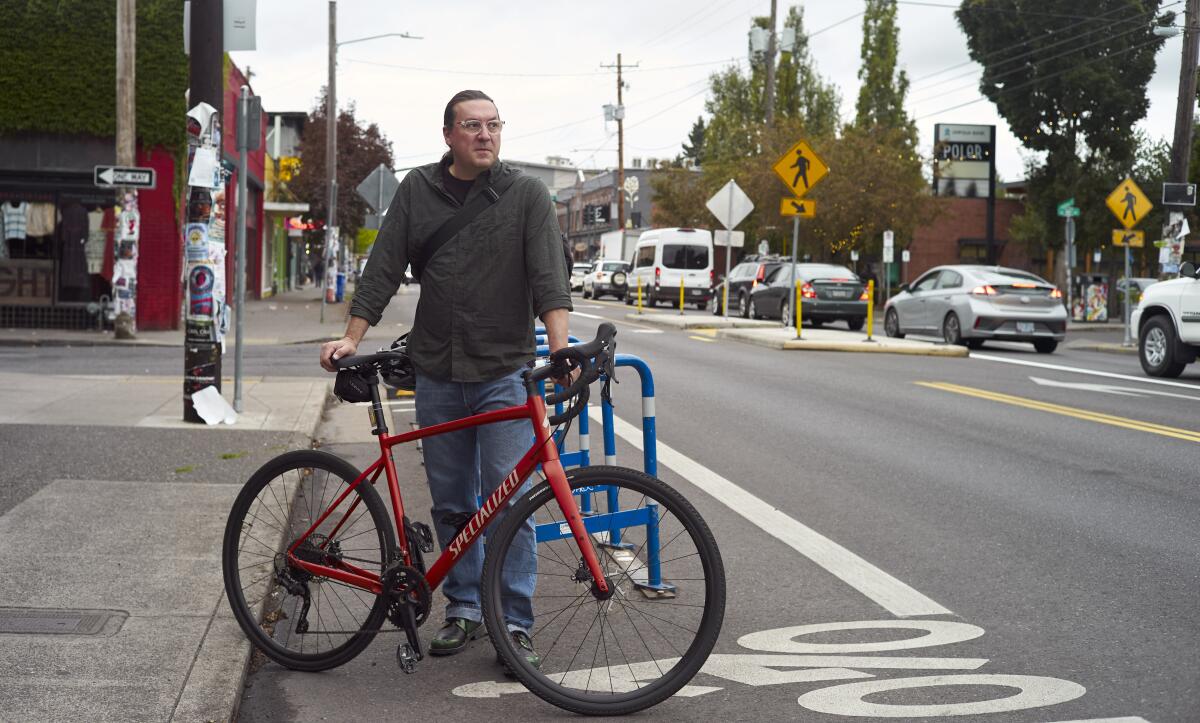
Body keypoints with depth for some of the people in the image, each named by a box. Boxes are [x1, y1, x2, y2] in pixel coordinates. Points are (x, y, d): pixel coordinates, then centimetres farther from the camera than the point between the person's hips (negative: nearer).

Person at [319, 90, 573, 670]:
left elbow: (549, 275, -10)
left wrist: (559, 345, -24)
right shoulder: (417, 190, 8)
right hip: (437, 375, 3)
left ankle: (514, 623, 2)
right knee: (450, 503, 10)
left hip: (505, 372, -3)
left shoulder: (526, 193, 0)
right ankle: (463, 609, 24)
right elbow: (383, 271, 7)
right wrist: (352, 337, -2)